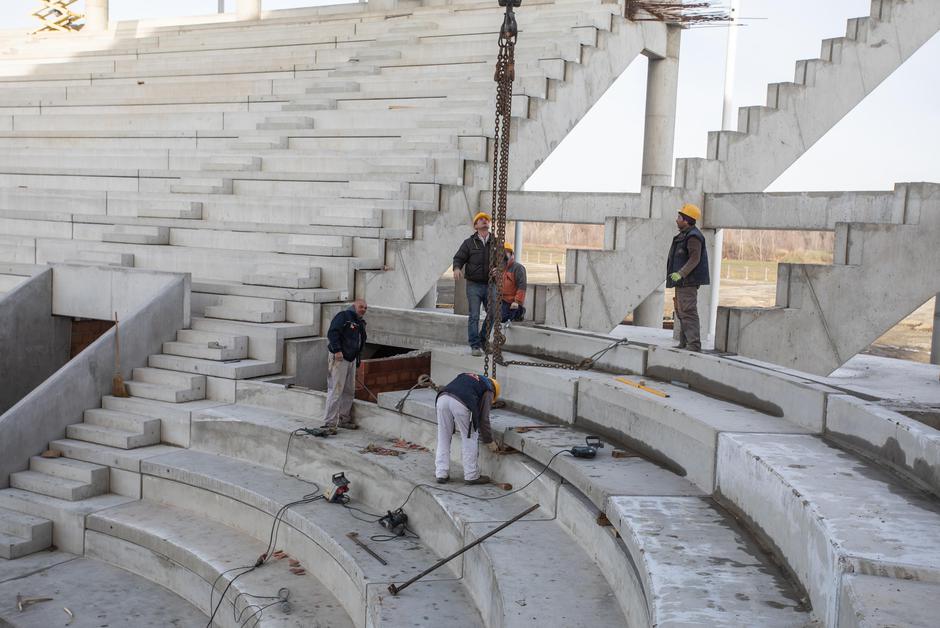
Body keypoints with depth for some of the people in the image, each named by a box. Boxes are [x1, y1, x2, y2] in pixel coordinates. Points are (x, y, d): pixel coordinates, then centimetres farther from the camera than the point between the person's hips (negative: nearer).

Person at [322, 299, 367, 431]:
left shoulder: (361, 323, 19)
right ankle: (329, 423, -8)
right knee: (335, 390, -10)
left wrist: (358, 360, 20)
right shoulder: (343, 316, -8)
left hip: (352, 360, 9)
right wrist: (337, 350, -24)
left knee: (349, 391, 12)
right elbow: (332, 333, -18)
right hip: (339, 359, -9)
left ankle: (344, 419, 23)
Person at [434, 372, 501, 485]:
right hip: (460, 404, -5)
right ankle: (471, 476, 20)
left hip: (442, 398, 5)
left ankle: (441, 474, 21)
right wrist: (489, 442, 26)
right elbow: (483, 418, 15)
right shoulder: (488, 390, 21)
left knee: (443, 438, 18)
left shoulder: (466, 376, 38)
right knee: (469, 438, 12)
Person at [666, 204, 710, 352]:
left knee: (688, 312, -13)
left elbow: (694, 258, -24)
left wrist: (681, 273, -32)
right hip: (682, 281, 11)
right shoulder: (683, 235, 18)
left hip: (688, 282, -11)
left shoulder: (693, 236, -15)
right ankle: (684, 344, 23)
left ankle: (694, 345, -15)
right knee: (681, 312, 16)